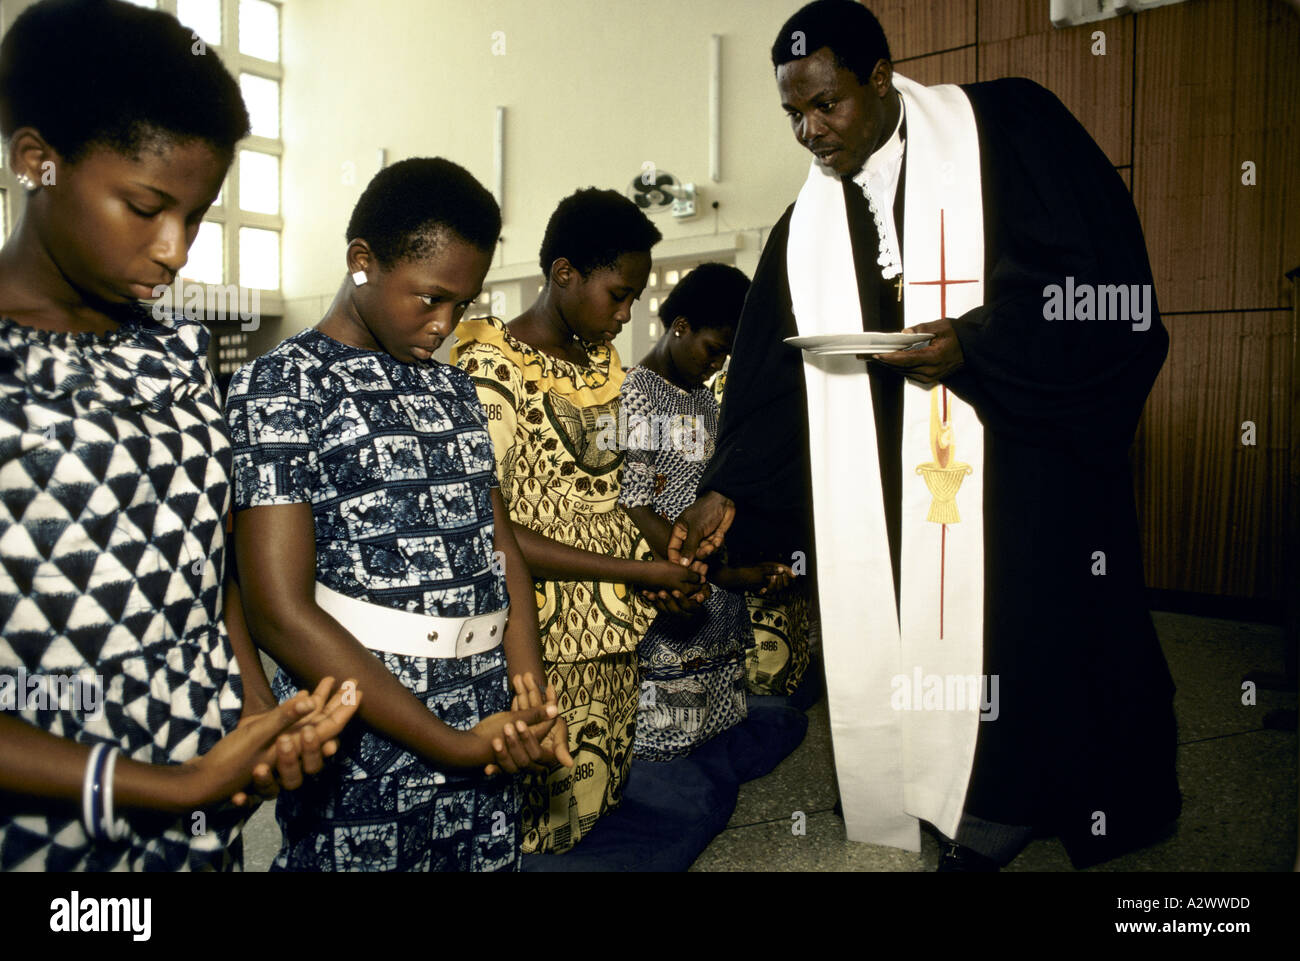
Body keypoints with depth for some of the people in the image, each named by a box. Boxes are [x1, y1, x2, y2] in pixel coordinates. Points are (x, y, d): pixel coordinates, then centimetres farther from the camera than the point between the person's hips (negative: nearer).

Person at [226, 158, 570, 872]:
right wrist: (452, 745, -16)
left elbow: (500, 542, 10)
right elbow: (281, 614, -16)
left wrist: (532, 697, -5)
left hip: (488, 743, 6)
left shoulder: (454, 389, 11)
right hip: (369, 756, -6)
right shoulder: (275, 389, -9)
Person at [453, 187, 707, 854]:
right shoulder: (490, 368, -11)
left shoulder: (601, 362, 13)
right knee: (541, 835, 1)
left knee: (597, 816, 14)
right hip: (545, 645, -7)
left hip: (613, 639, 7)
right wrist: (637, 570, -17)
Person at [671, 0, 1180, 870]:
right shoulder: (805, 228, 13)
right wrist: (728, 493, 3)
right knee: (913, 667, 2)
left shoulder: (1007, 129, 1)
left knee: (1026, 657, -2)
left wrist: (971, 343, -18)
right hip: (889, 497, 4)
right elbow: (770, 376, 11)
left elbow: (1103, 273, -6)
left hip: (1025, 465, -4)